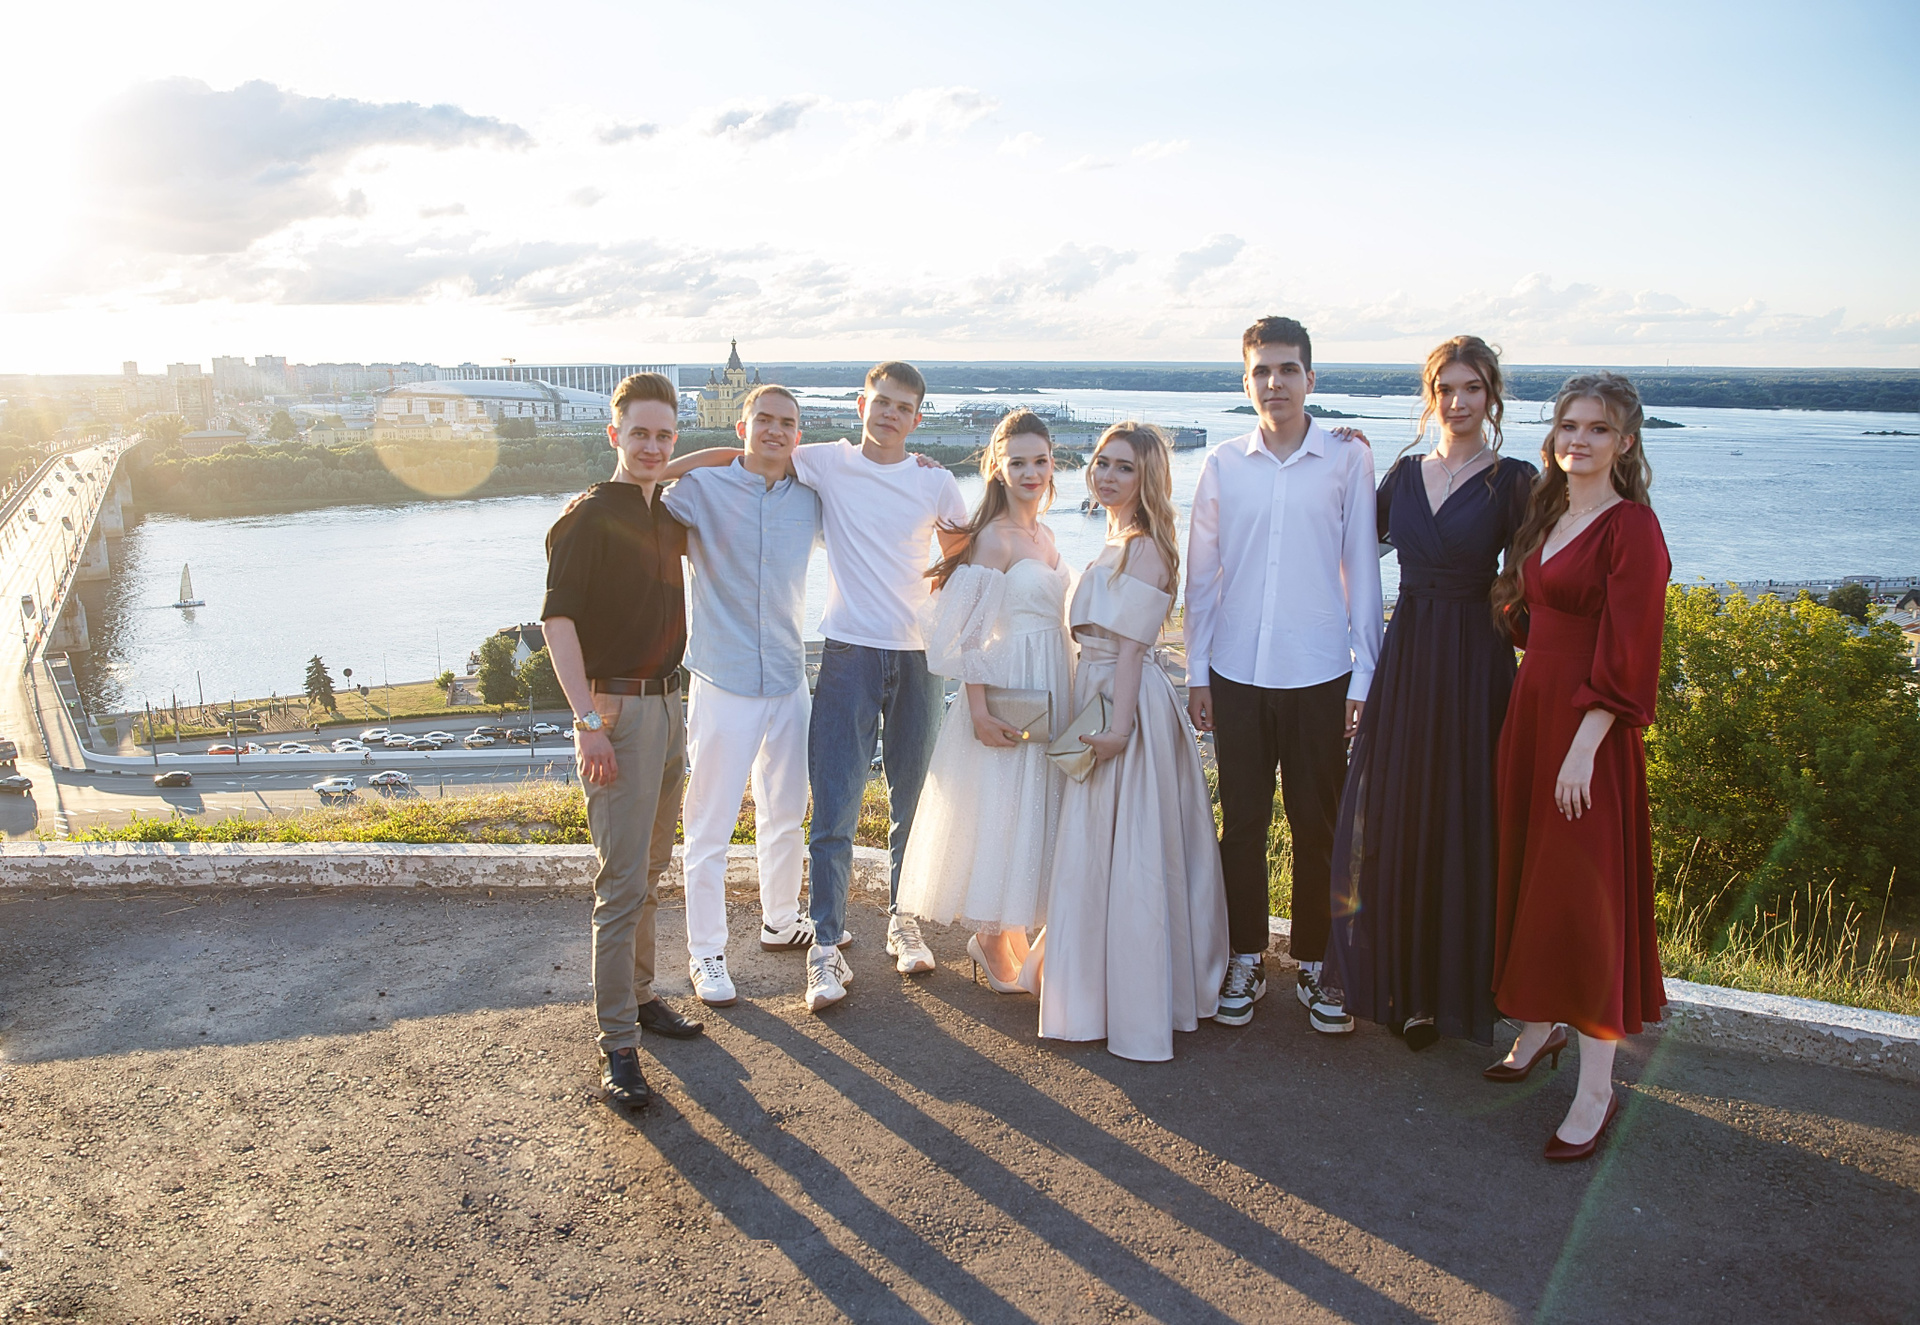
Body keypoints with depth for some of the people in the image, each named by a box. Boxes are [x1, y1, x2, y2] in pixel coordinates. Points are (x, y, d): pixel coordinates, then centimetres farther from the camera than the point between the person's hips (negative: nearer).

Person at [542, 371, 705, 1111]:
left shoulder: (668, 515, 12)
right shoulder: (591, 517, -11)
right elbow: (557, 616, -18)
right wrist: (588, 723, -25)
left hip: (667, 703, 8)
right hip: (618, 710, -8)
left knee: (650, 870, 17)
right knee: (622, 883, -7)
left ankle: (639, 996, 31)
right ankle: (617, 1046, -1)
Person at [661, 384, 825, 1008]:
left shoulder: (811, 499, 5)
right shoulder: (703, 488, -7)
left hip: (789, 681, 5)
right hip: (723, 682, -4)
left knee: (786, 817, 20)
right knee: (710, 829, 2)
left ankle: (781, 921, 40)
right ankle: (706, 952, 18)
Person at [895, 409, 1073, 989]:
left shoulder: (1043, 535, 12)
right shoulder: (993, 537, -13)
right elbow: (967, 630, -18)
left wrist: (1066, 697, 16)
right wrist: (979, 709, -22)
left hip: (1052, 690, 8)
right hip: (1009, 689, -8)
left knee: (1036, 808, 14)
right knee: (1001, 809, 0)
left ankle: (1011, 929, 29)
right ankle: (992, 940, 17)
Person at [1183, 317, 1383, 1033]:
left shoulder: (1348, 459, 0)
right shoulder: (1222, 464, 4)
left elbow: (1362, 570, 2)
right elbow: (1201, 572, 9)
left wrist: (1364, 676, -1)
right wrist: (1197, 669, 6)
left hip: (1320, 675, -1)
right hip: (1237, 675, 2)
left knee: (1316, 825, 7)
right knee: (1242, 822, 8)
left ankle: (1313, 965, 22)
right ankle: (1245, 961, 23)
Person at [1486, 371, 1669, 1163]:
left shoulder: (1632, 528, -12)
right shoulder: (1546, 515, 11)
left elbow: (1626, 654, -17)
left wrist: (1584, 748, -20)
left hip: (1587, 727, -8)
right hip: (1530, 710, 8)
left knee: (1584, 893, -4)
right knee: (1529, 874, 16)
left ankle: (1597, 1086, 6)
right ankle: (1539, 1025, 33)